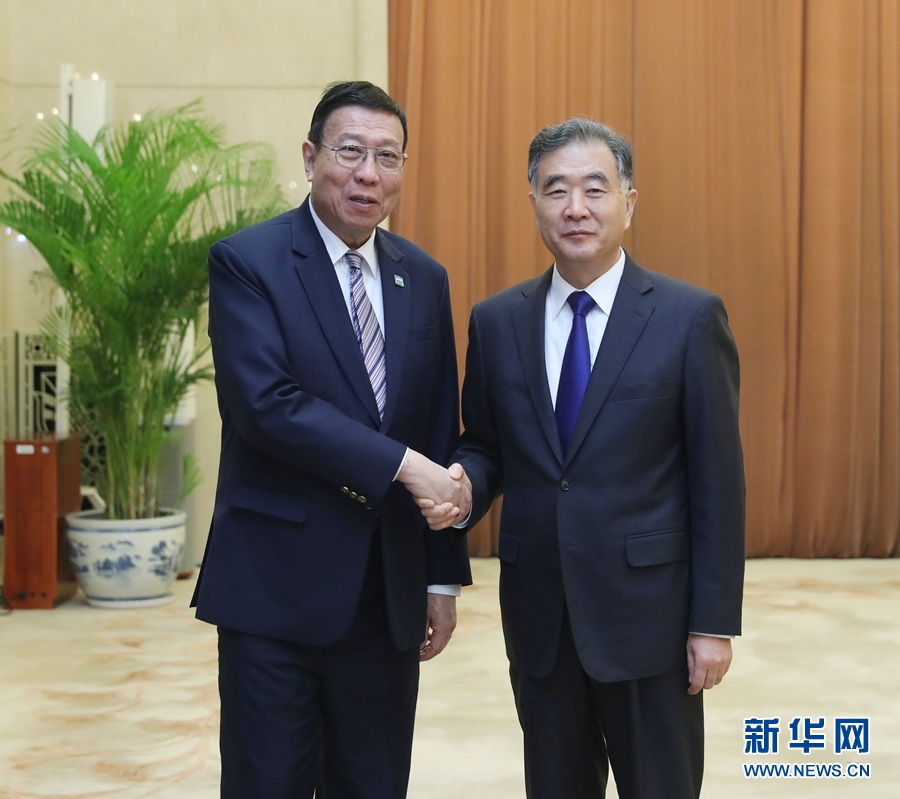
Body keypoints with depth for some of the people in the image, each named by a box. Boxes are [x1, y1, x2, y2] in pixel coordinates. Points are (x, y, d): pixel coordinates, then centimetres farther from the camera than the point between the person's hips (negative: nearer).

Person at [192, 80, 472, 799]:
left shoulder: (424, 277, 9)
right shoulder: (247, 262, -6)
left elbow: (442, 436, 11)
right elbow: (266, 404, -19)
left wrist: (443, 578, 9)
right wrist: (401, 463, -20)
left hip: (389, 593, 5)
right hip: (278, 585, -5)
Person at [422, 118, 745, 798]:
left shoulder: (689, 317, -6)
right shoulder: (496, 322, 5)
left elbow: (718, 480, -6)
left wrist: (715, 621, -8)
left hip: (649, 611, -3)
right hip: (539, 614, 3)